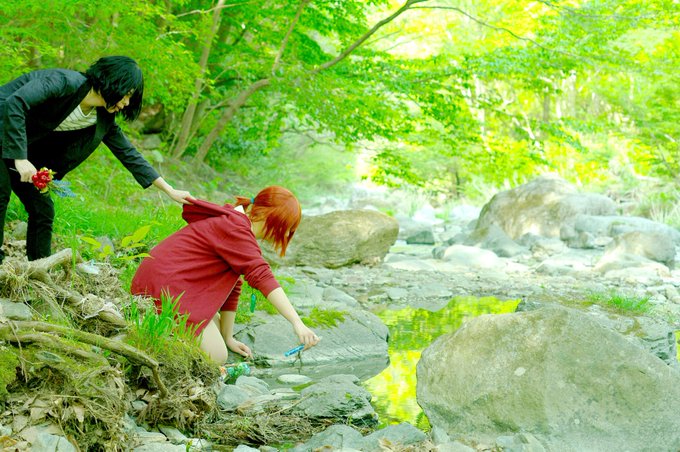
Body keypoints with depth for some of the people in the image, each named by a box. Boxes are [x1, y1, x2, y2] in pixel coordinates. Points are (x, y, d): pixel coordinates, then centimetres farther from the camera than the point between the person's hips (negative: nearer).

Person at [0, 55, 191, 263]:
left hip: (24, 148, 7)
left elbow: (129, 154, 3)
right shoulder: (66, 82, -27)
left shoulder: (102, 119, -4)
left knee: (43, 209, 1)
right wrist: (20, 158, -39)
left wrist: (170, 191, 1)